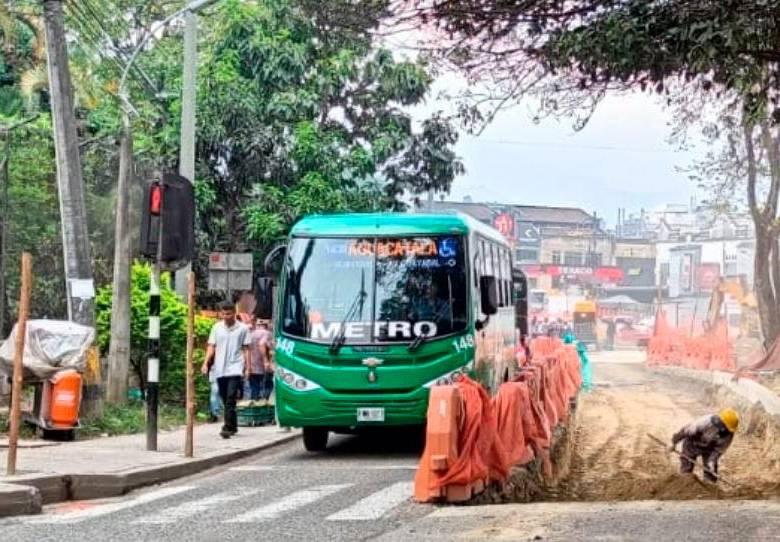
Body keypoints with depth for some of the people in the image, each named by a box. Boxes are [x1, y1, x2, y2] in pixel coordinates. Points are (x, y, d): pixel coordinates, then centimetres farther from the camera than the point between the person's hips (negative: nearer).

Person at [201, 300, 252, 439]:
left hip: (235, 369, -4)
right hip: (220, 369, 4)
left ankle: (228, 427, -18)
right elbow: (211, 347, 8)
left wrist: (247, 368, -1)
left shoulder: (242, 328, 0)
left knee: (230, 399, -15)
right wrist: (206, 363, -4)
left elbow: (246, 349, 4)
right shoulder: (216, 327, 7)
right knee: (225, 400, 10)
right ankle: (233, 426, 23)